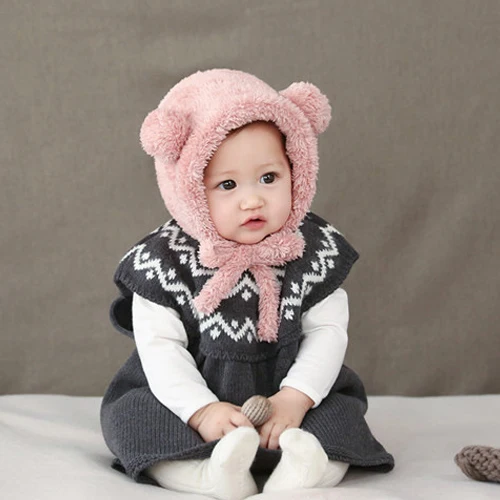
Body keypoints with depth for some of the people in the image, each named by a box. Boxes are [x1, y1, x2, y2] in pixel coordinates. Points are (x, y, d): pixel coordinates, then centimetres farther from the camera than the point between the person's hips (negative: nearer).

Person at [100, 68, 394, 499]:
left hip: (287, 394, 1)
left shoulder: (317, 251, -8)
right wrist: (201, 410, -27)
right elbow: (161, 347, -14)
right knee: (131, 417, -24)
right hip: (185, 398, -1)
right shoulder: (162, 261, -12)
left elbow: (327, 332, -8)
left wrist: (295, 398, -22)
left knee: (341, 417, -20)